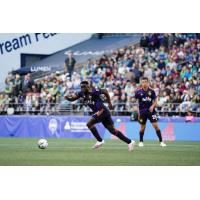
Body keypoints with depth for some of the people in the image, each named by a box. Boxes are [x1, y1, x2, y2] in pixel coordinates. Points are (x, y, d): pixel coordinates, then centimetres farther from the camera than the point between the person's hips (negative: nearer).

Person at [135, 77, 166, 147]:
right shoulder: (138, 91, -3)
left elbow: (155, 100, 7)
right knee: (142, 127, 6)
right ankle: (141, 141, 26)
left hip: (151, 111, 0)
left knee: (155, 125, -9)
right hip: (142, 112, 0)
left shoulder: (151, 91, -1)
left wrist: (152, 106, -12)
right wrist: (137, 112, 4)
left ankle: (161, 141, -5)